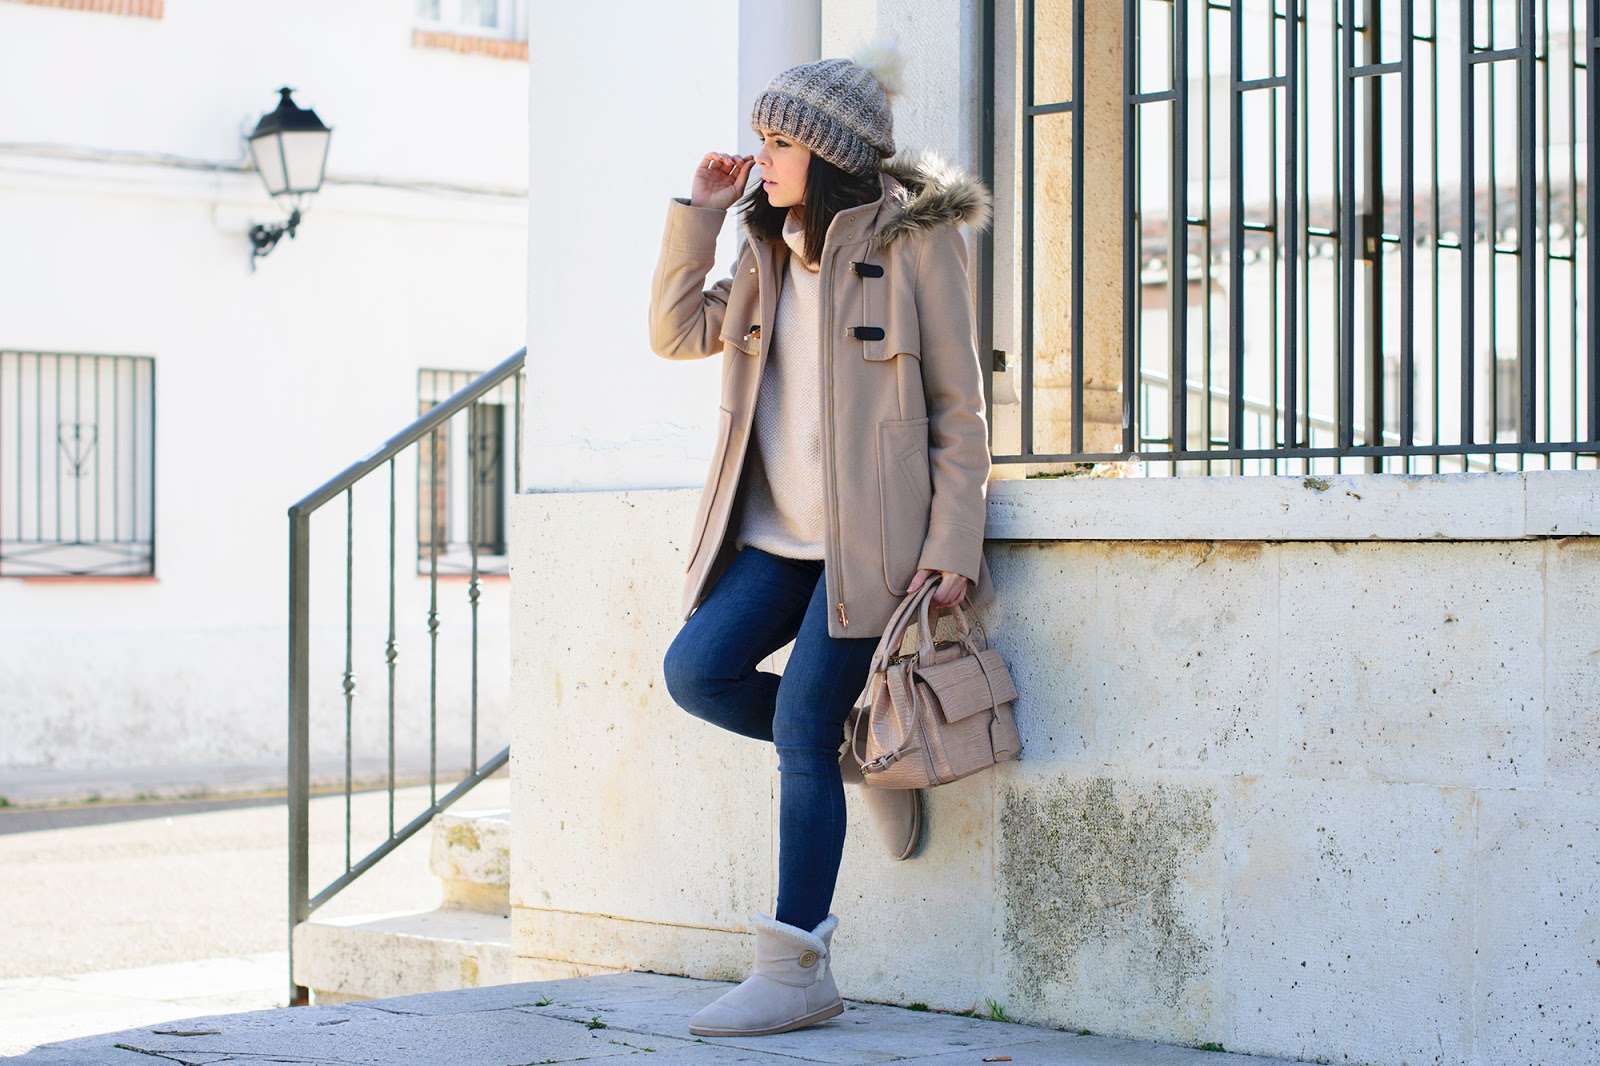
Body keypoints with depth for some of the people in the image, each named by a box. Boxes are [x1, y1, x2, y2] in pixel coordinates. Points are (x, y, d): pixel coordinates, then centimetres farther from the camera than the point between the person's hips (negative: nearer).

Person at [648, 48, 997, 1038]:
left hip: (873, 536, -7)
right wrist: (699, 211, 6)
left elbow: (961, 408, -6)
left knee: (802, 729, -10)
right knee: (697, 670, -8)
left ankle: (798, 972, -2)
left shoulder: (914, 241, -6)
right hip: (780, 534, 7)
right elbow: (678, 331, 15)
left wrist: (954, 543, -13)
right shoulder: (772, 250, 14)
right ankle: (863, 758, 16)